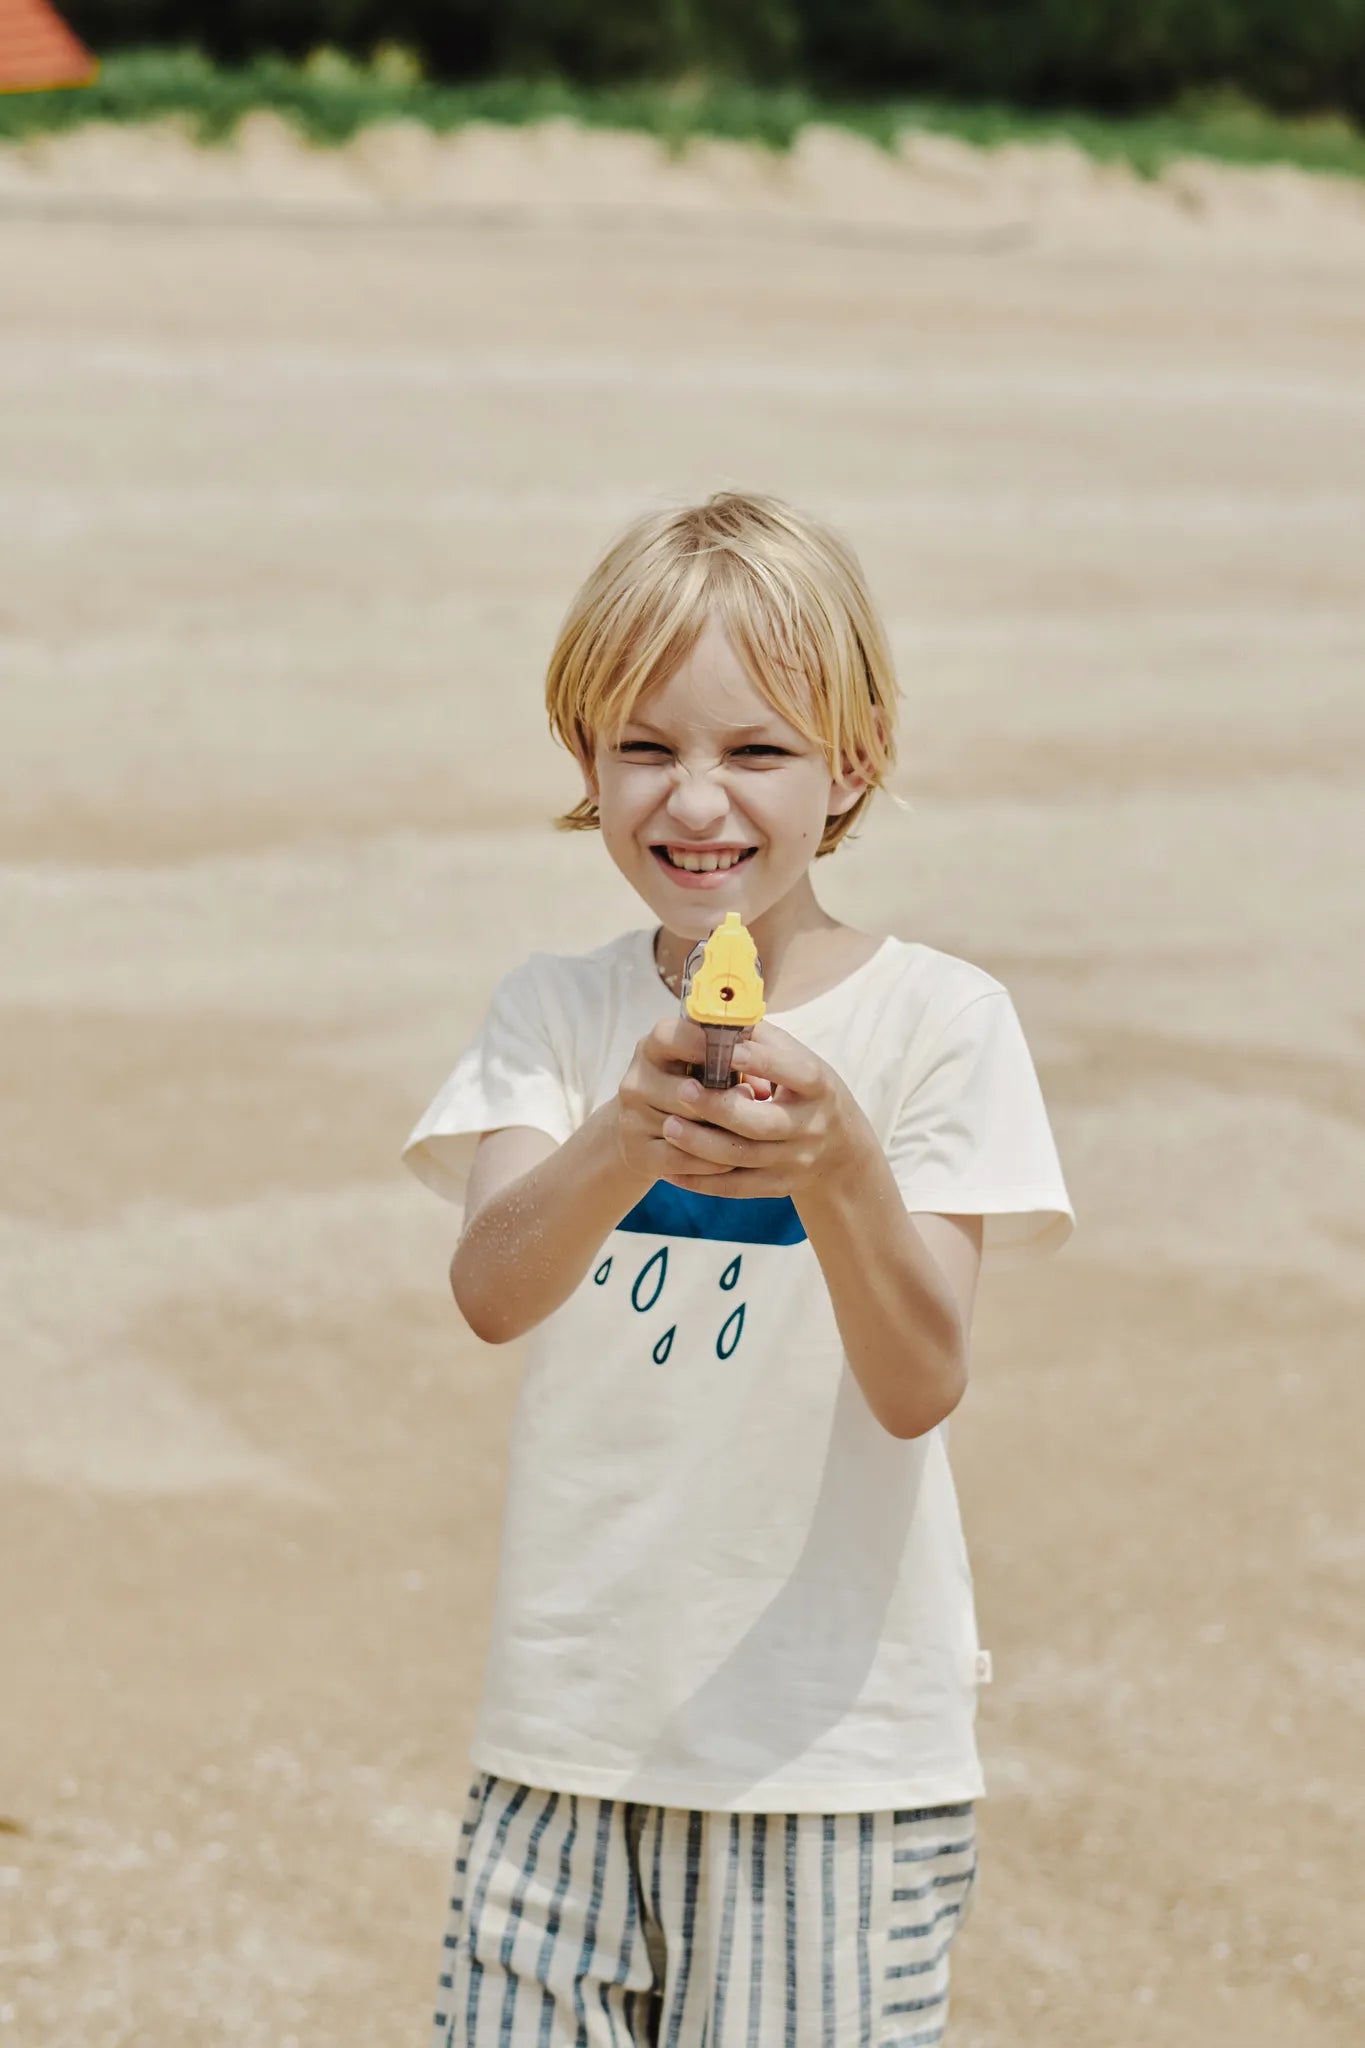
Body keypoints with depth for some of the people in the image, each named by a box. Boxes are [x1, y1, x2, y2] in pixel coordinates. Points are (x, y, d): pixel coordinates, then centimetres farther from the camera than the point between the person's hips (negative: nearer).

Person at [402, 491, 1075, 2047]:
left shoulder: (935, 1020, -5)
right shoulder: (555, 1014, 2)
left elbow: (919, 1385, -13)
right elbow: (490, 1292, -15)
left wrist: (836, 1166, -32)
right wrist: (624, 1140, -35)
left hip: (835, 1748, -2)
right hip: (569, 1733, 2)